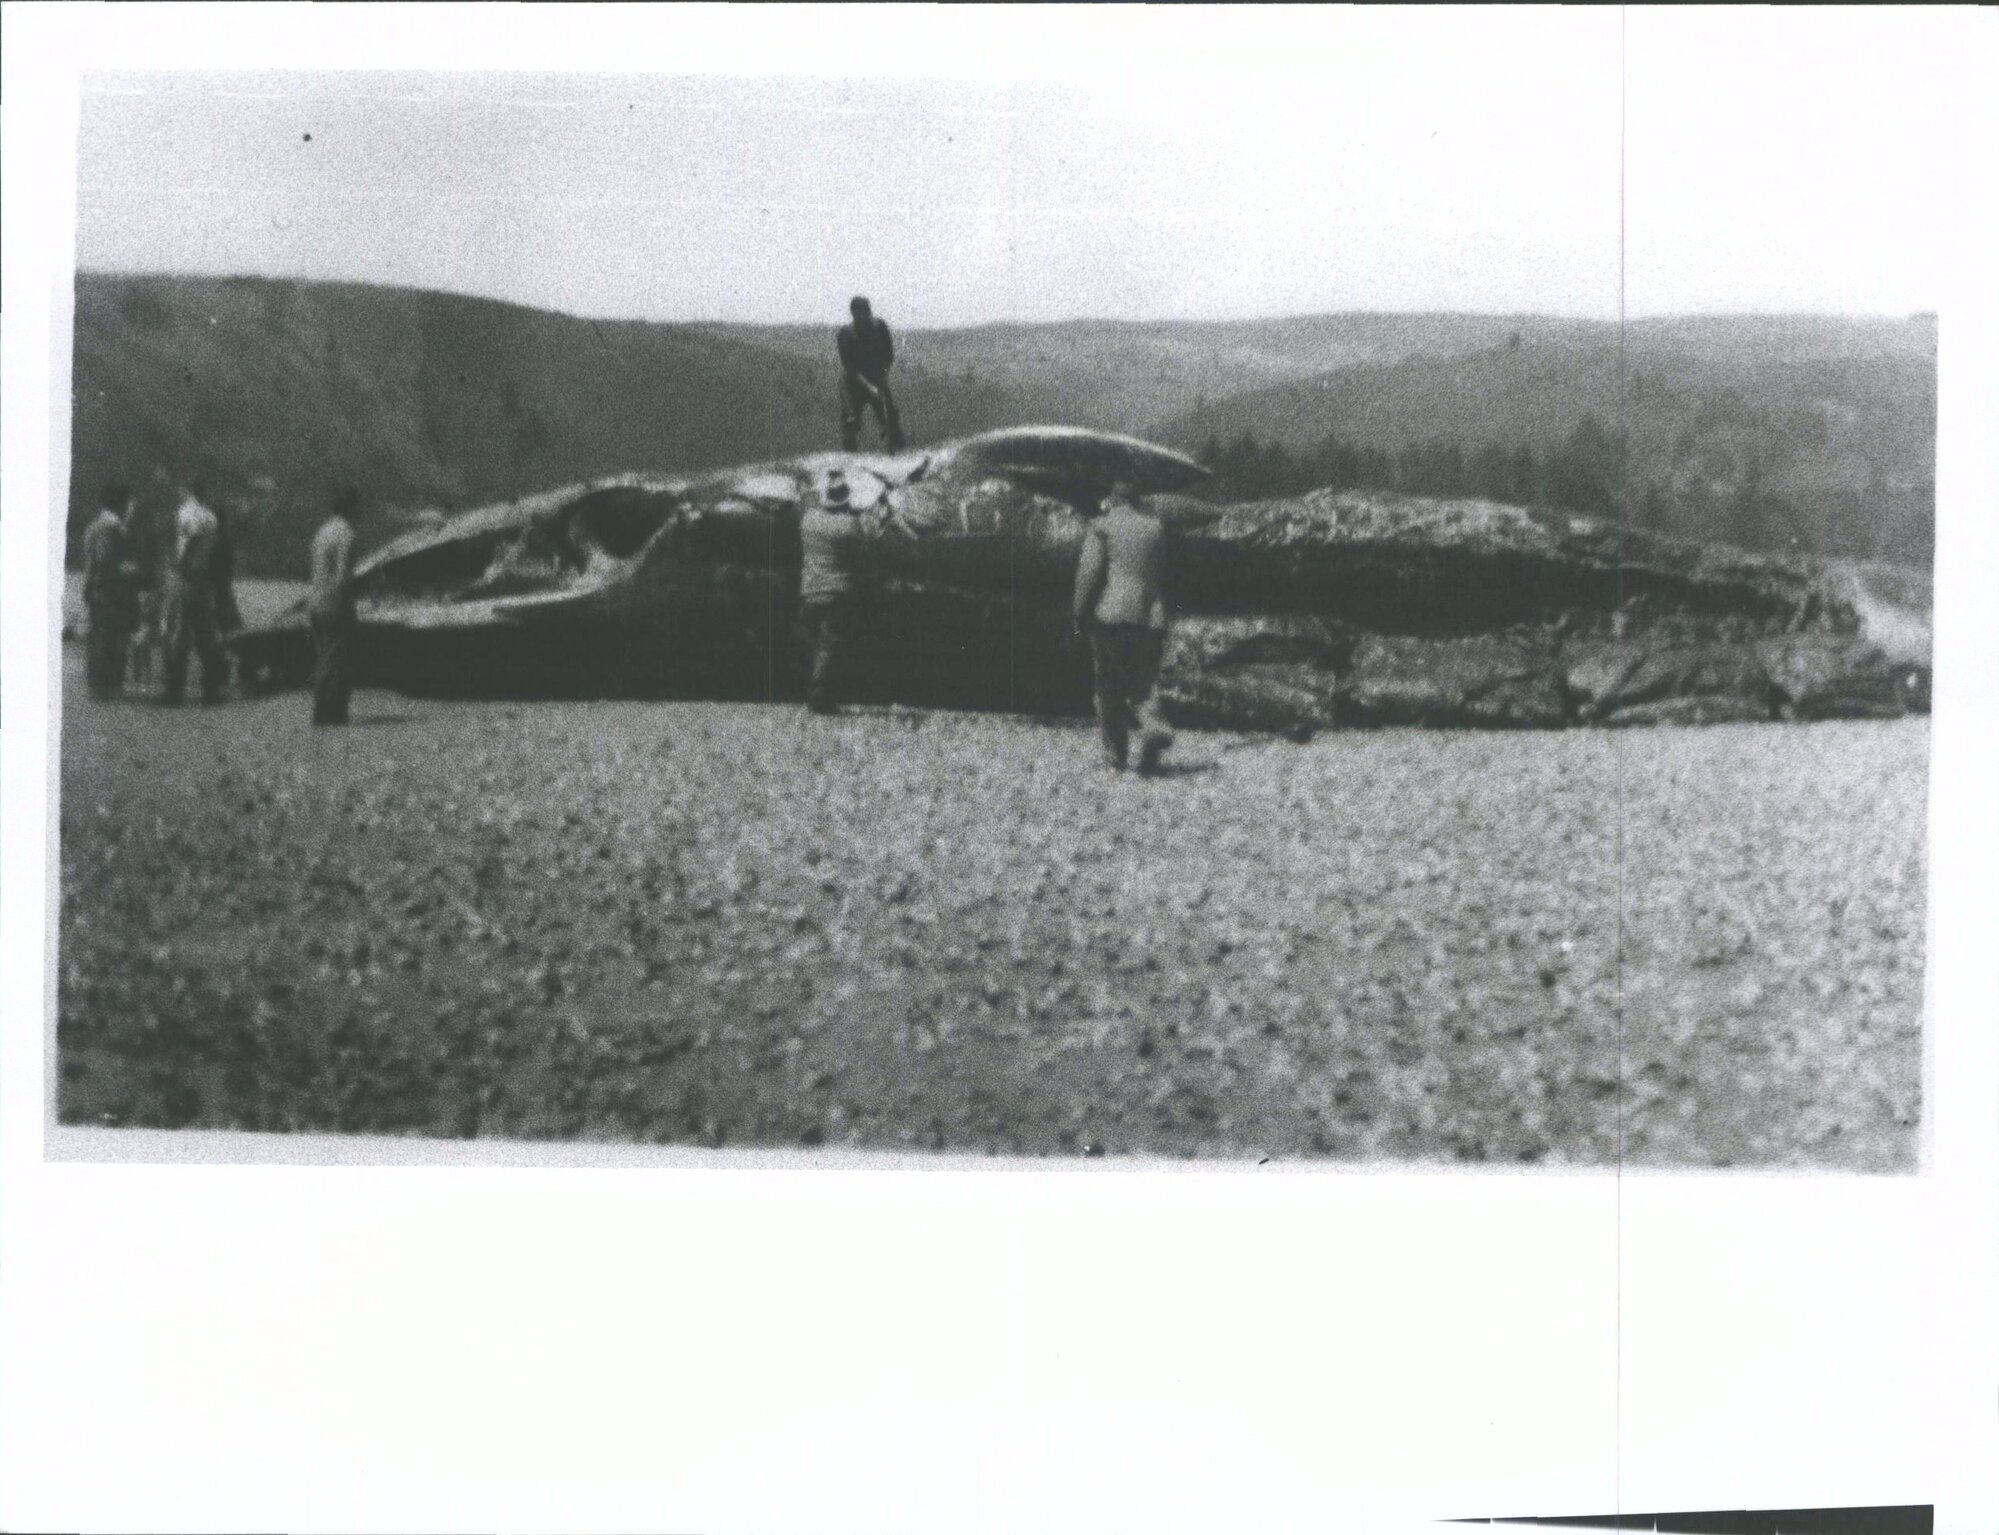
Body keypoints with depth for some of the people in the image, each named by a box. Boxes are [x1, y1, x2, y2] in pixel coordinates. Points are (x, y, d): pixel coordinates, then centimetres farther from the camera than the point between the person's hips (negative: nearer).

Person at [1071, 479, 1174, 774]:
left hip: (1111, 615, -3)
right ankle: (1153, 726, -22)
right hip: (1150, 617, 3)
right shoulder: (1156, 528, 13)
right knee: (1143, 685, 6)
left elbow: (1089, 571, -8)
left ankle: (1116, 752, 7)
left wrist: (1081, 614, -3)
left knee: (1109, 689, 6)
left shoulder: (1102, 527, 0)